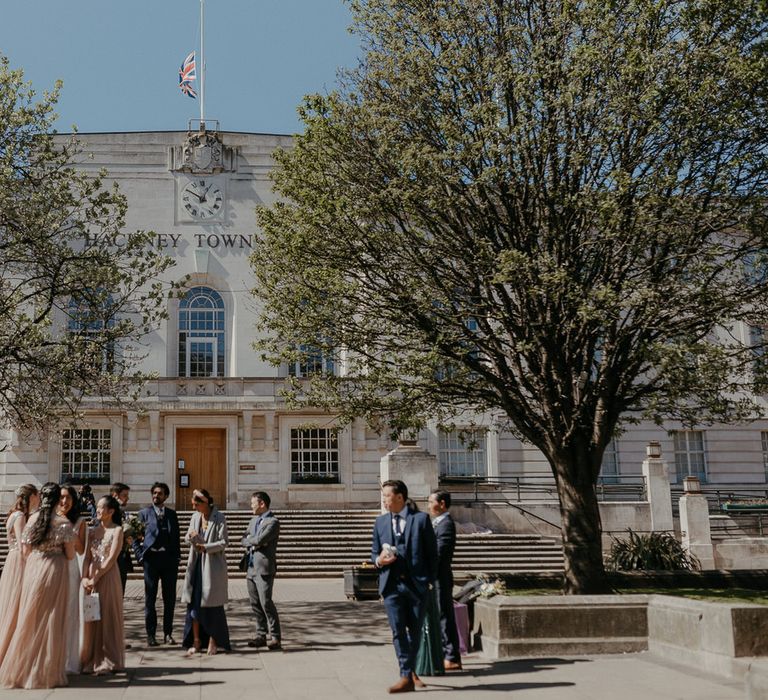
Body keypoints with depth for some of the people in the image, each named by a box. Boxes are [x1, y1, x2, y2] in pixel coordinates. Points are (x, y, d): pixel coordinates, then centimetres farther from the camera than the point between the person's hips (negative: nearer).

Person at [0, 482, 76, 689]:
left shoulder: (32, 519, 1)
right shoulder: (63, 523, -10)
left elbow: (25, 551, 5)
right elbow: (70, 555, -6)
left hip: (32, 570, 4)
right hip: (54, 571, -4)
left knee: (30, 619, 14)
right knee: (50, 621, 4)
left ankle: (22, 668, 20)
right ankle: (46, 671, 9)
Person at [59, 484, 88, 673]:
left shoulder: (79, 522, 6)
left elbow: (81, 550, 1)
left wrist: (69, 529, -9)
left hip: (70, 569, -1)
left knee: (68, 613, -2)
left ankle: (68, 660, 5)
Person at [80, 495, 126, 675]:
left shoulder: (117, 530, -4)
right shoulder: (94, 531, 13)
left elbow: (111, 558, -11)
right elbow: (87, 557, 8)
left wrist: (96, 578, -15)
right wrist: (85, 577, -7)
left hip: (108, 577, -5)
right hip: (91, 579, 5)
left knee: (107, 617, -1)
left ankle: (107, 662, 7)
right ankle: (91, 660, 15)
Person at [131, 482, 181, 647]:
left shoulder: (172, 514, 14)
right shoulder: (144, 513, 7)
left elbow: (176, 536, 14)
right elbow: (135, 537, 4)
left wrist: (177, 556, 4)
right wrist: (140, 555, -6)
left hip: (169, 558, 2)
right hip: (151, 558, -2)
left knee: (170, 598, 4)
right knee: (150, 598, 2)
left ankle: (168, 633, 12)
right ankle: (151, 634, 8)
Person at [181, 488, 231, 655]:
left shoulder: (219, 519, -9)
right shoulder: (195, 517, 8)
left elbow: (223, 543, -10)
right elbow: (187, 537, 11)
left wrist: (205, 547, -20)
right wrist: (190, 537, -12)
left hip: (213, 565, -5)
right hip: (196, 564, 5)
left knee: (212, 604, 2)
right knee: (194, 602, 4)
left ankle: (213, 641, 13)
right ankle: (196, 641, 13)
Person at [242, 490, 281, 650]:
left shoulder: (273, 522, -9)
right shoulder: (253, 520, 19)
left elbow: (260, 539, -21)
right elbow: (244, 541, 15)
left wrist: (250, 540, -1)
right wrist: (254, 543, -5)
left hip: (264, 568, -8)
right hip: (251, 567, 8)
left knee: (266, 602, -11)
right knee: (255, 604, 9)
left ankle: (275, 638, -6)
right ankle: (261, 635, 17)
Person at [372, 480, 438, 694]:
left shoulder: (421, 519, -1)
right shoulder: (380, 522, 11)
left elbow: (432, 552, 2)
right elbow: (374, 552, 18)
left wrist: (430, 580, -2)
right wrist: (378, 560, -5)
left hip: (417, 584, -2)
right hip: (392, 585, 2)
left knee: (415, 631, 8)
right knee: (398, 631, -5)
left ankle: (409, 670, 27)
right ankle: (407, 677, -3)